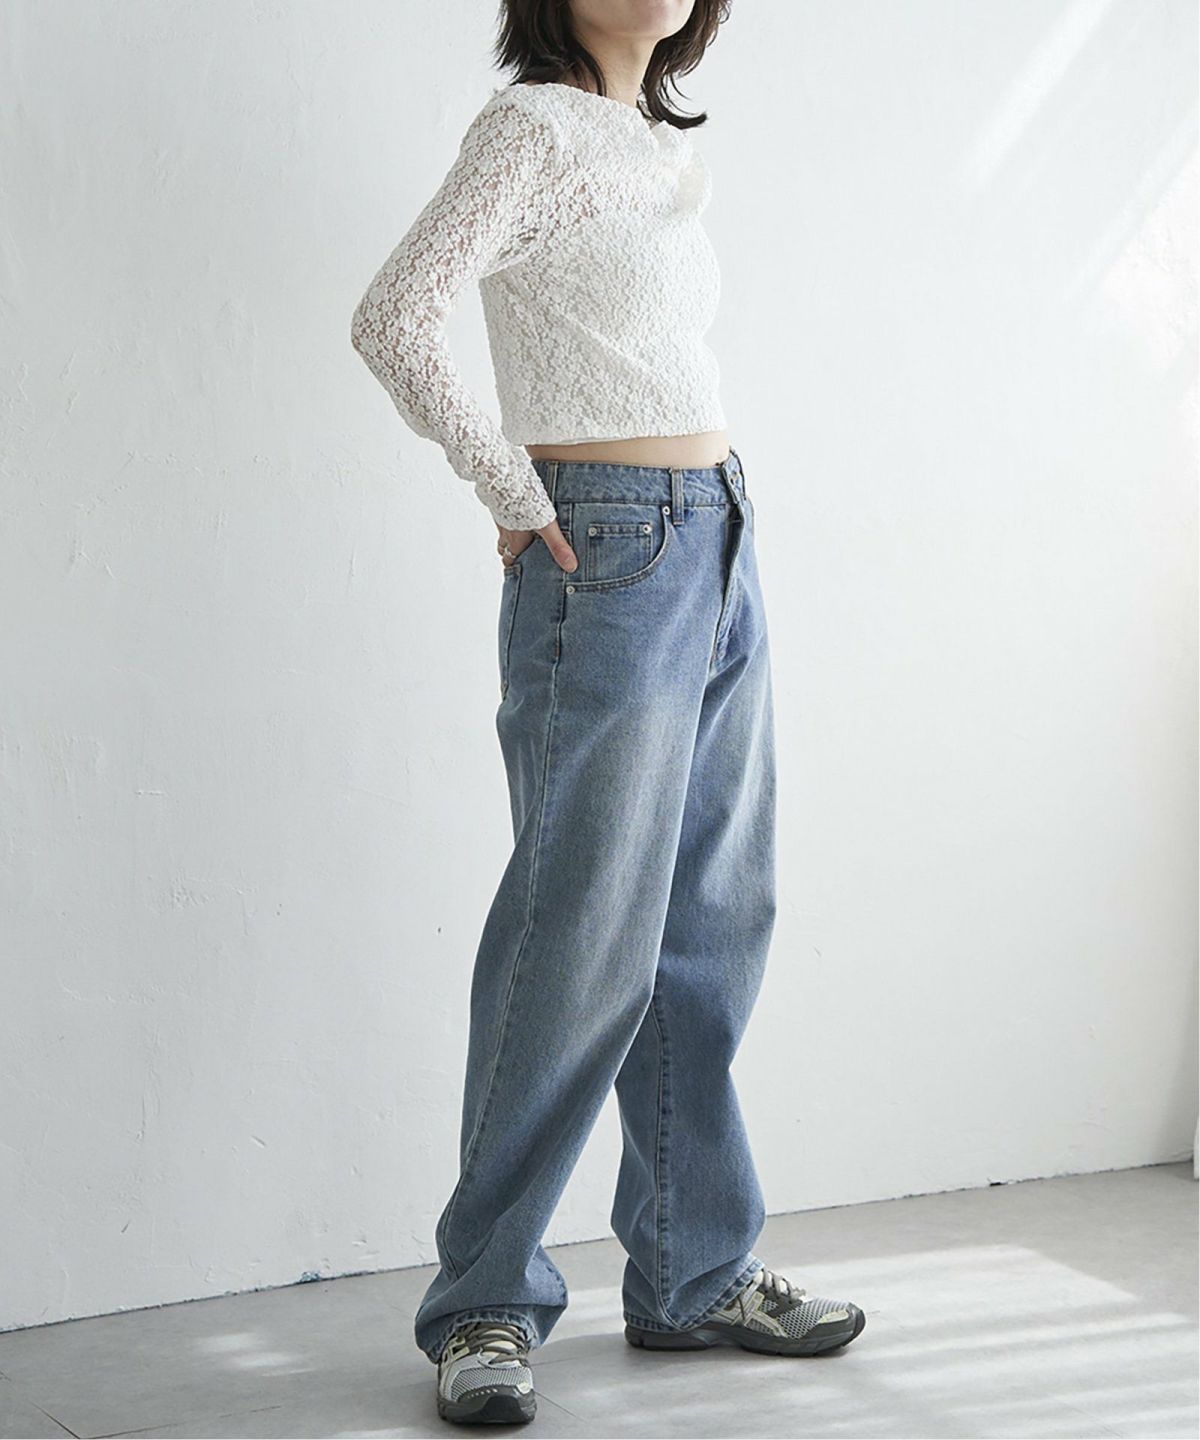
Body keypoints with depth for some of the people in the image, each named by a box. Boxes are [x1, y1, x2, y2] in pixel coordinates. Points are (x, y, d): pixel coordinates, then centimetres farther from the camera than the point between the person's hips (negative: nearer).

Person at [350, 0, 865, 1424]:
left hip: (718, 548, 8)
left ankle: (696, 1274, 22)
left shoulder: (667, 150, 17)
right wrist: (518, 494, -13)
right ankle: (485, 1303, 7)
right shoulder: (532, 126, -7)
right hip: (608, 557, -8)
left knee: (711, 929, 11)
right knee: (583, 935, -6)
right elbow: (394, 320, -16)